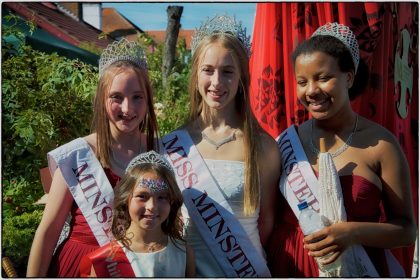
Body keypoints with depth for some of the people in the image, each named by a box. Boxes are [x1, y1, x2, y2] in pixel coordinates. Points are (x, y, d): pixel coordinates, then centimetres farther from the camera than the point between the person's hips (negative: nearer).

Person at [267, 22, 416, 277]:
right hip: (289, 265, 3)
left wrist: (354, 232, -23)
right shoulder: (287, 141, -4)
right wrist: (265, 266, -6)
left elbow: (407, 229, -7)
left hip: (357, 267, -2)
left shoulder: (380, 143, -11)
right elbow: (271, 215, 5)